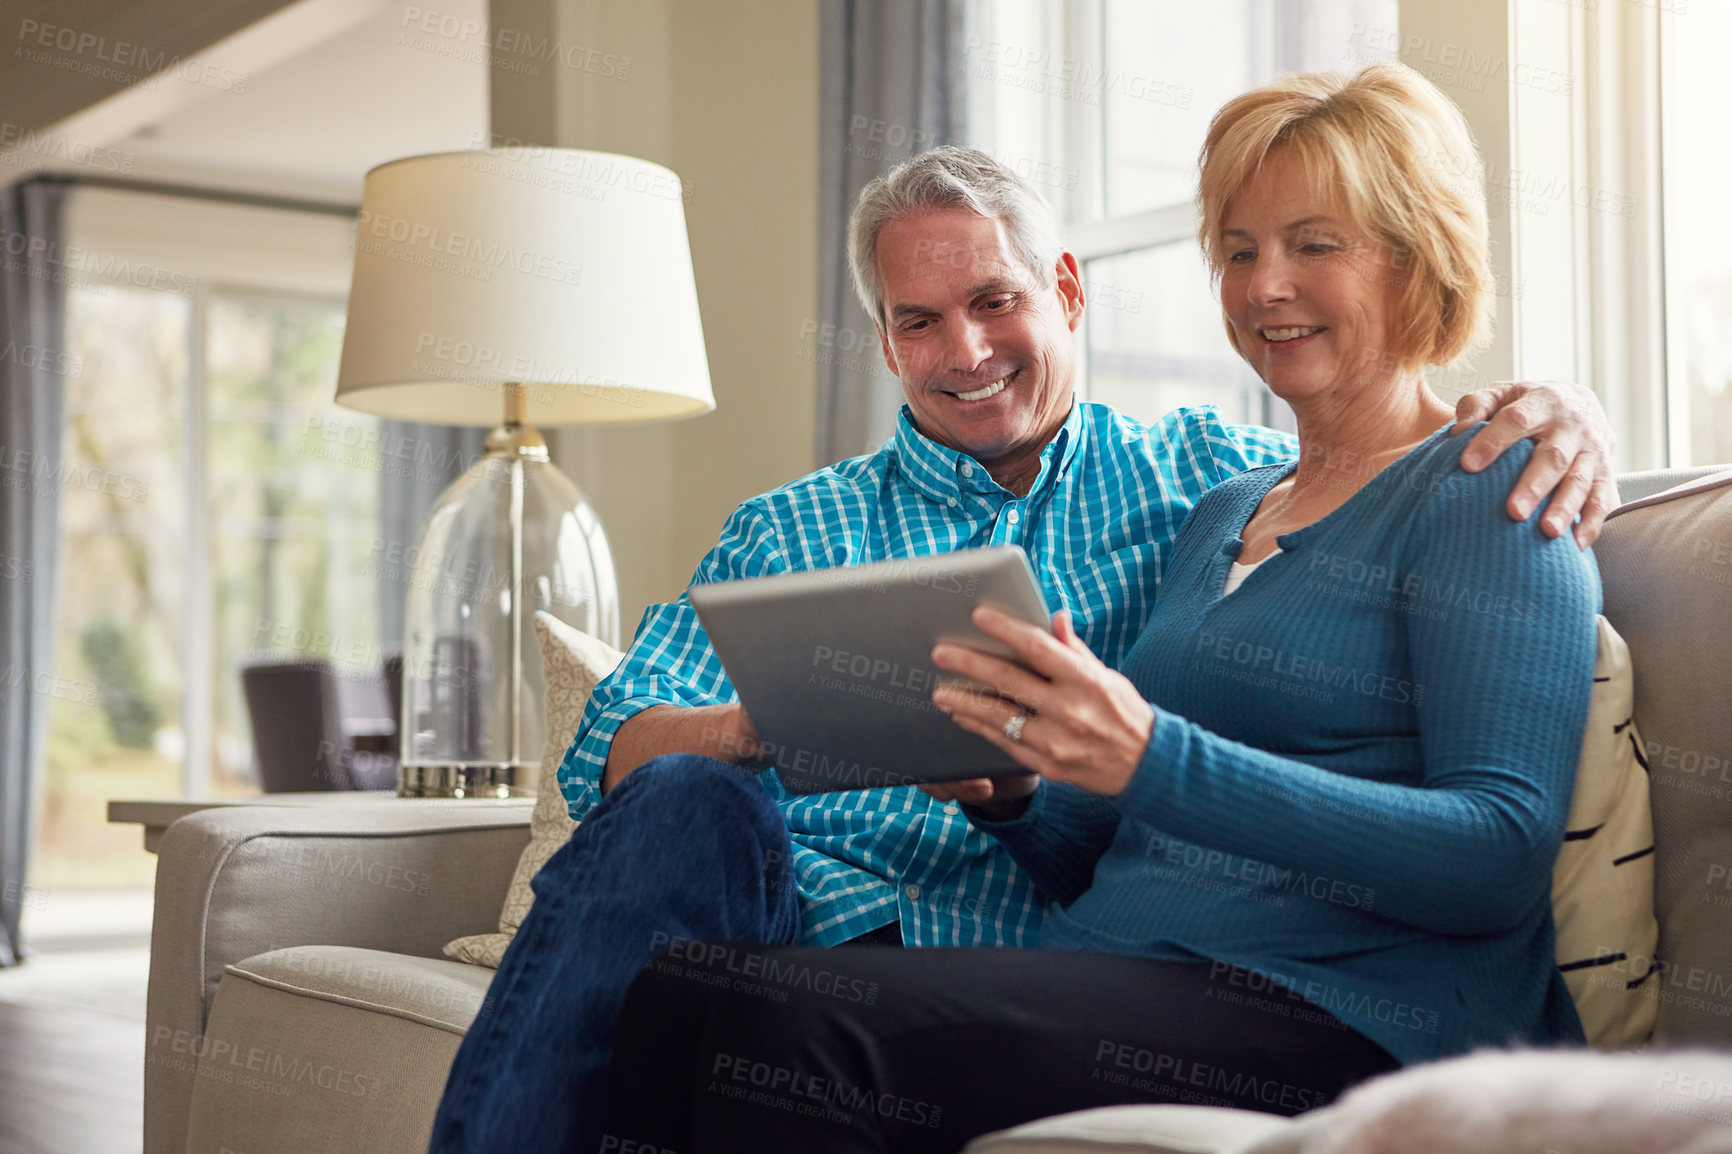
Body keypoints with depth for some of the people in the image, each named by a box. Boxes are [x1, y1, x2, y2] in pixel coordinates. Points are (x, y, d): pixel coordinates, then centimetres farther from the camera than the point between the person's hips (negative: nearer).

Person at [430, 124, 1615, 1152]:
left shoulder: (1206, 474, 19)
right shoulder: (784, 532, 21)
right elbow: (614, 754, 10)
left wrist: (1560, 420, -6)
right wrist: (755, 728, -14)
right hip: (790, 906, 3)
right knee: (686, 803, -34)